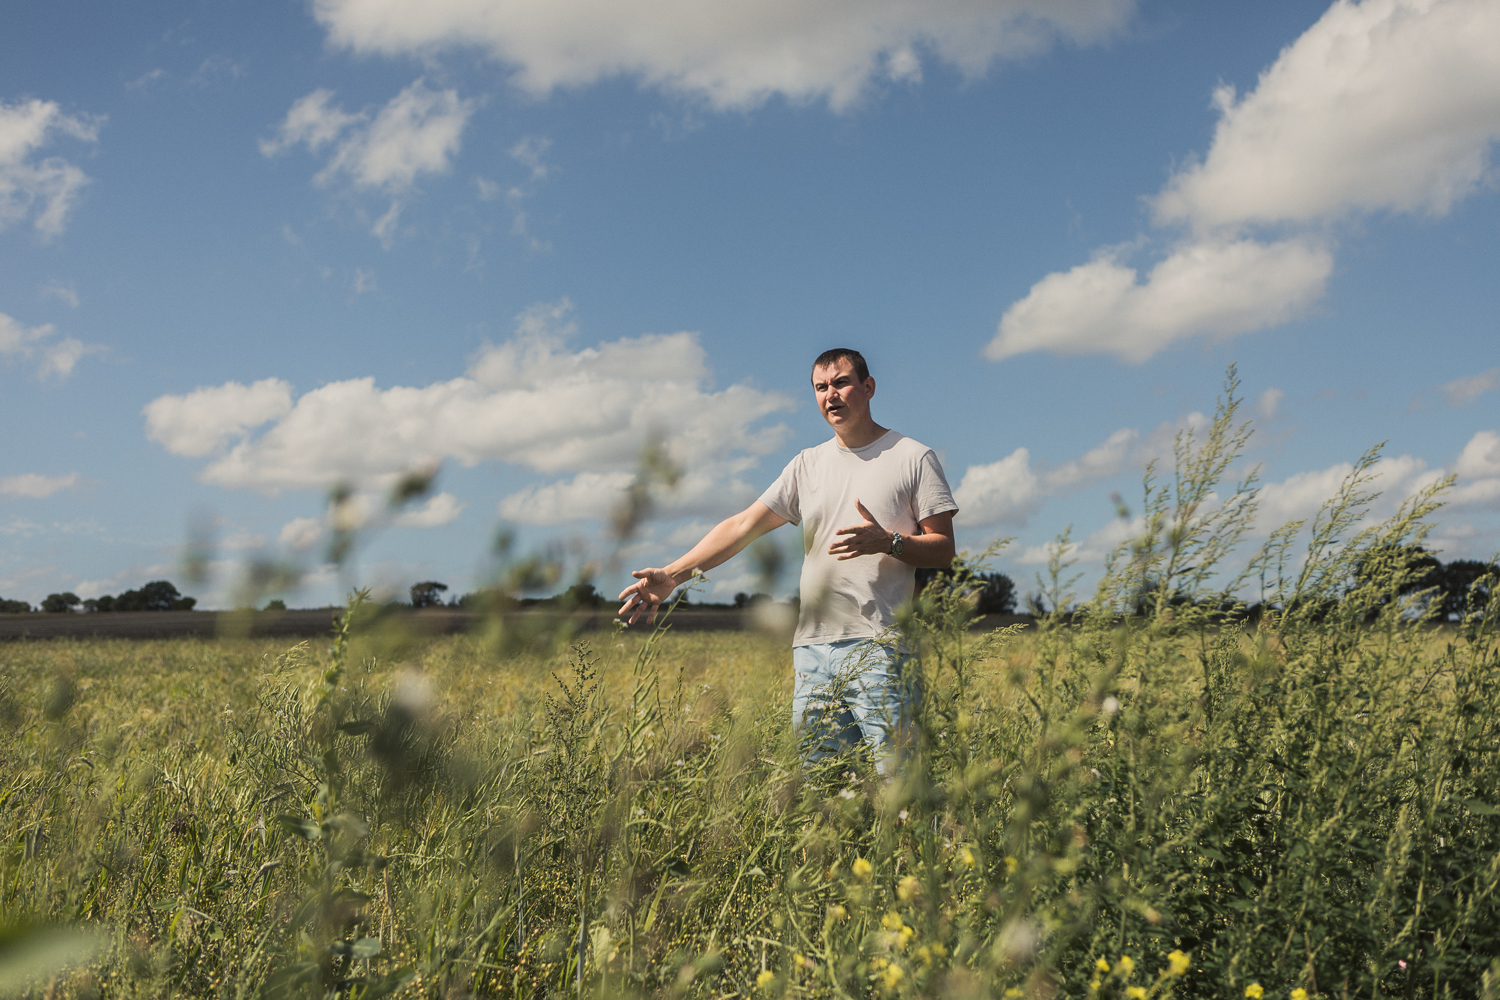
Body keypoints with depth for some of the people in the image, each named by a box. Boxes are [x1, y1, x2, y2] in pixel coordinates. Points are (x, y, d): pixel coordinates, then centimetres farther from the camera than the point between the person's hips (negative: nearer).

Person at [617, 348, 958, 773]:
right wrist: (671, 574, 2)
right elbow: (744, 526, 11)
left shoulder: (913, 458, 4)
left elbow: (944, 550, 2)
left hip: (881, 647, -4)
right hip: (813, 645, 5)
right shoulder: (807, 465, 16)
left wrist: (888, 542, -18)